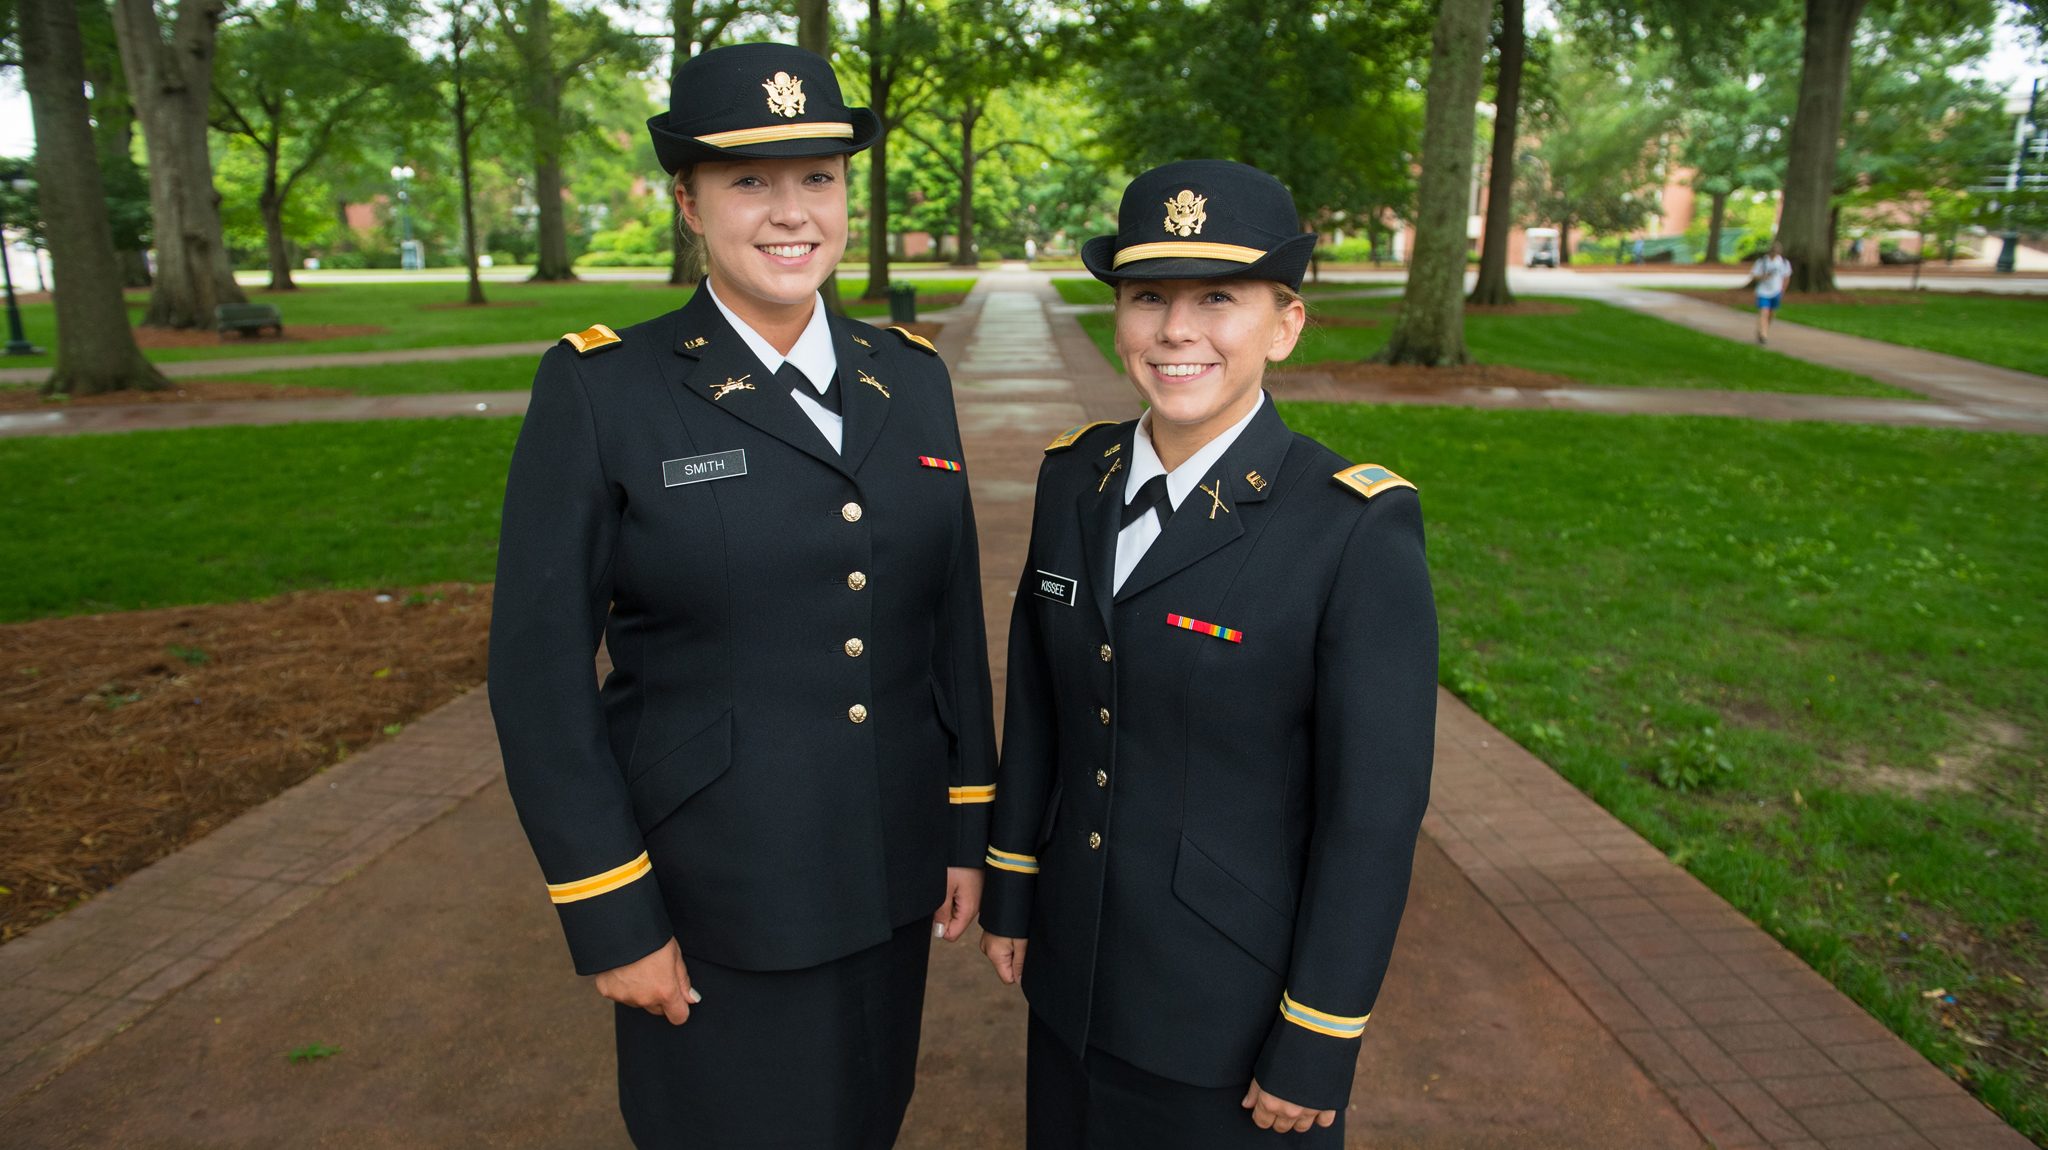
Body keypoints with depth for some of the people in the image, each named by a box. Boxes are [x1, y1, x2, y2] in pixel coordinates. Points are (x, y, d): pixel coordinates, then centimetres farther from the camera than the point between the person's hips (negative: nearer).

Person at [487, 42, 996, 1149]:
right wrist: (609, 919, -11)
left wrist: (967, 828, 5)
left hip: (891, 871, 4)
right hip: (710, 891, -4)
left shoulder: (910, 377, 1)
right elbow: (539, 670, -12)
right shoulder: (600, 390, -13)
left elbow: (953, 611, 5)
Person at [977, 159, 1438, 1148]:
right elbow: (1036, 697, 5)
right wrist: (1009, 889, 9)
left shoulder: (1359, 527, -21)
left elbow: (1376, 806, -17)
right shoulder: (1076, 475, -4)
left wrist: (1317, 1049, -13)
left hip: (1241, 997, -5)